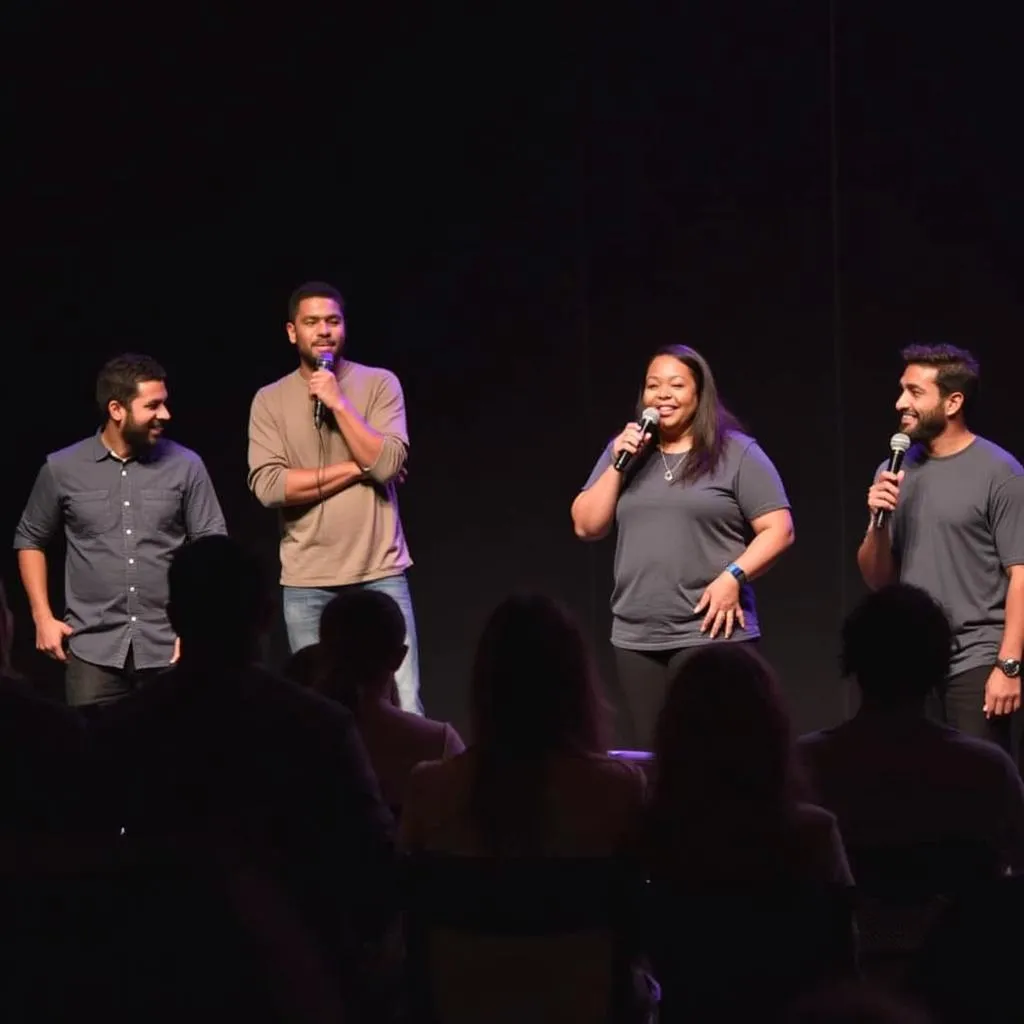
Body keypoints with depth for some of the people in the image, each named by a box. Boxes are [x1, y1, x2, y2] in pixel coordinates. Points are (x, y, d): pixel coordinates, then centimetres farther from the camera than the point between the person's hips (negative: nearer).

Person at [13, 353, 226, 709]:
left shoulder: (186, 467, 1)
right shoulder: (62, 469, 3)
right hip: (93, 647, 0)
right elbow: (30, 539, 15)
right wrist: (42, 617, 6)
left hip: (170, 647, 0)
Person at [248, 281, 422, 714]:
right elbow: (268, 486, -9)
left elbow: (388, 463, -10)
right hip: (306, 582, 1)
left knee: (405, 708, -4)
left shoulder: (379, 384, 2)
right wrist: (356, 469, -9)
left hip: (380, 572, -1)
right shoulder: (270, 400, 4)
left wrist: (338, 402, -12)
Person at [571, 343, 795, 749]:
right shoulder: (625, 450, 14)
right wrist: (619, 464, -2)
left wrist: (733, 577, -16)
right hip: (635, 637, 5)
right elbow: (586, 526, 9)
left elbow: (779, 530, -3)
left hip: (710, 632, -5)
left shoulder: (737, 453, 0)